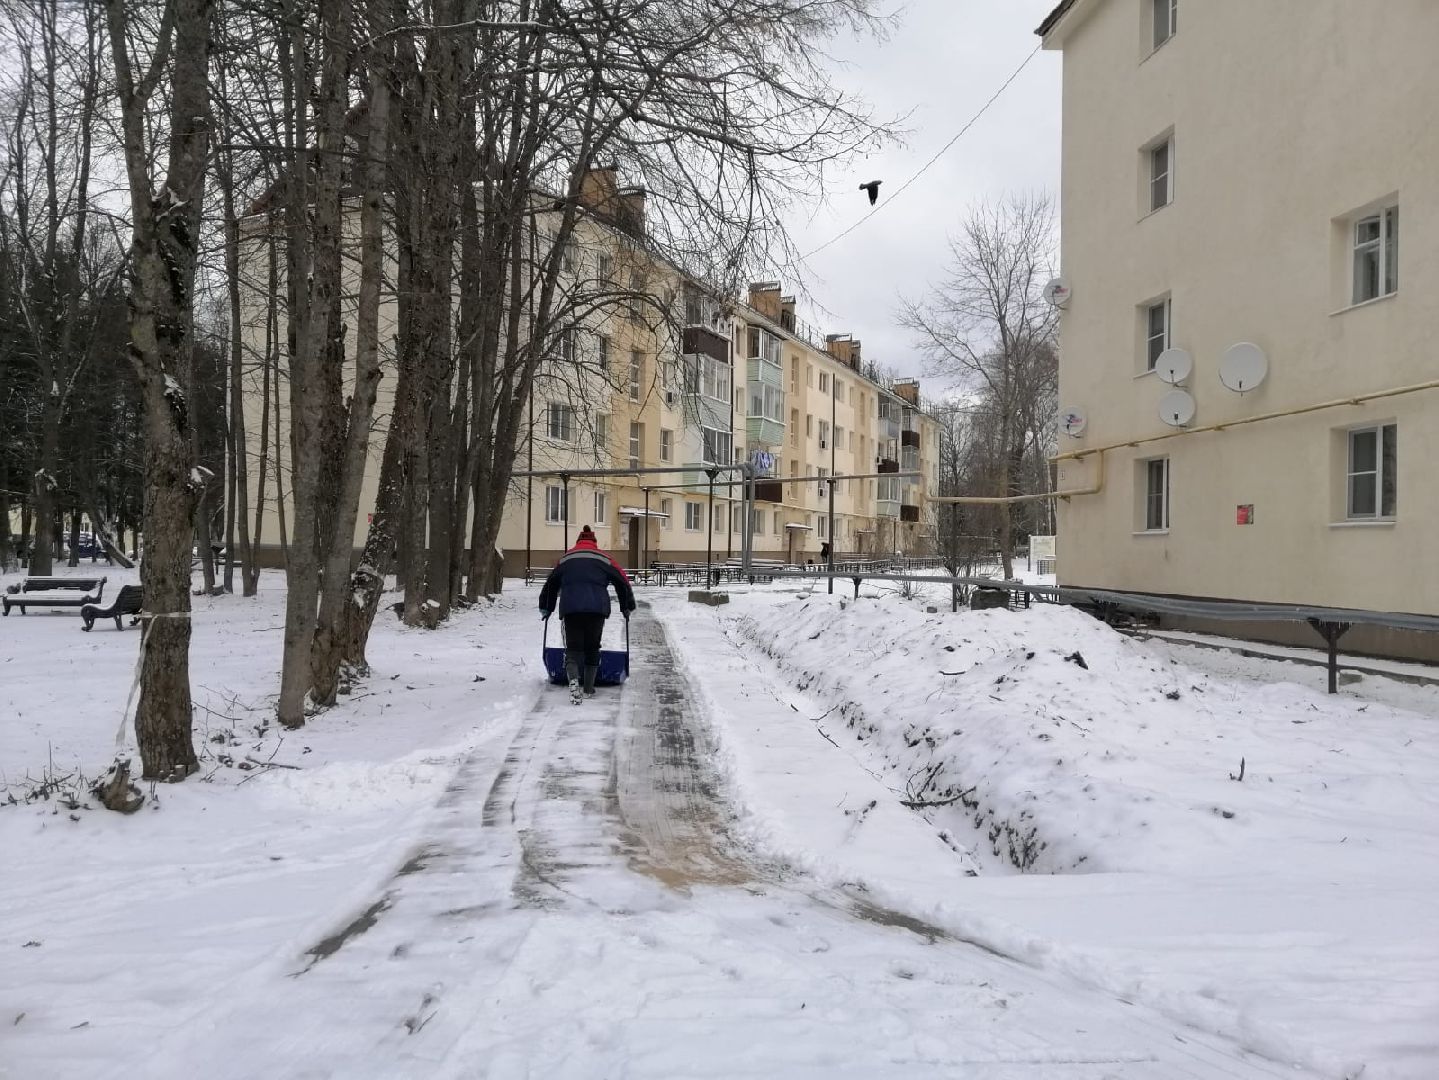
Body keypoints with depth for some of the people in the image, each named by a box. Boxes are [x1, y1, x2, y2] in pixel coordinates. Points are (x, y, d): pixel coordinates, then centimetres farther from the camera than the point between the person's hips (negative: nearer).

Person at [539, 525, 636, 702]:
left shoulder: (565, 559, 19)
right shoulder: (603, 559, 15)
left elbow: (550, 584, 25)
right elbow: (623, 583, 16)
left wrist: (546, 608, 36)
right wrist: (627, 607, 27)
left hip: (570, 608, 0)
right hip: (597, 608, 0)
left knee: (573, 647, 1)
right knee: (592, 648, 13)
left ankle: (573, 679, -25)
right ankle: (589, 687, 19)